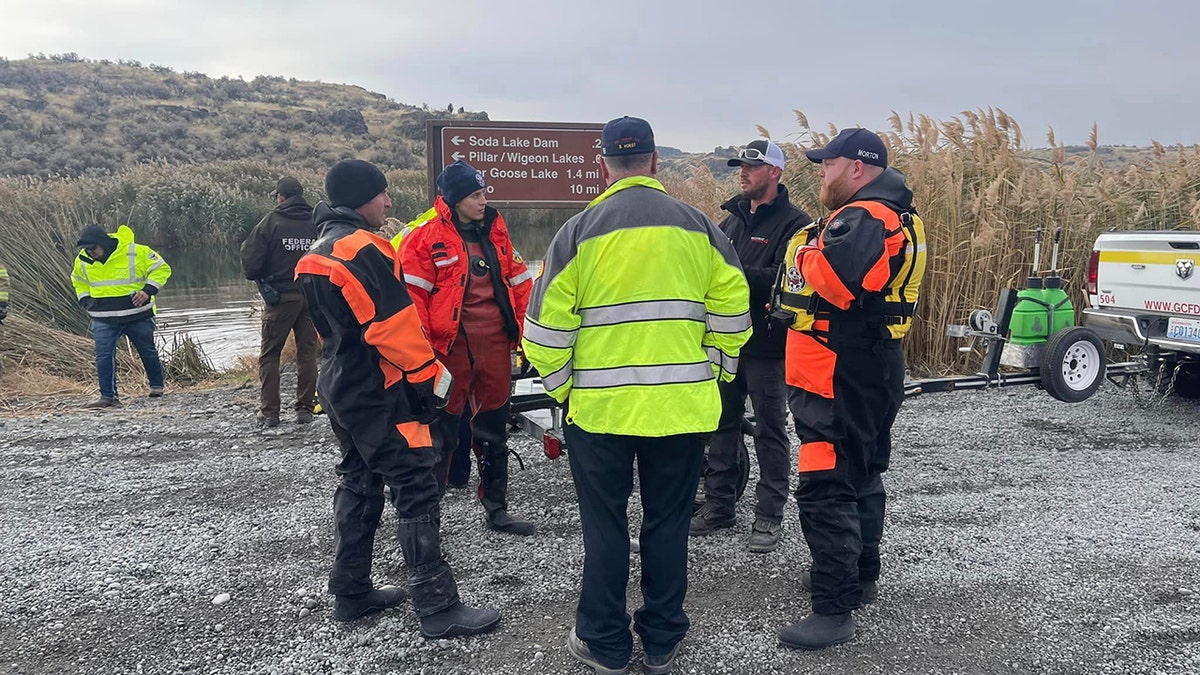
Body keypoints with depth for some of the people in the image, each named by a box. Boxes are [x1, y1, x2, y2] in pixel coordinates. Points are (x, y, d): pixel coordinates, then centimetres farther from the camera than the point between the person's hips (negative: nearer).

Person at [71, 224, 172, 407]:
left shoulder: (136, 252, -15)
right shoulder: (83, 260, 1)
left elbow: (162, 268, -7)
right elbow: (78, 281, 22)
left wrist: (148, 290, -18)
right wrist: (85, 300, 8)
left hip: (138, 315, -2)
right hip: (103, 318, 3)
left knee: (148, 351, 11)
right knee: (104, 356, -9)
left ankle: (157, 386, 31)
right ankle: (108, 396, -3)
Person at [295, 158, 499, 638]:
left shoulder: (317, 252, 13)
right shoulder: (363, 248, -18)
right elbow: (394, 325, -22)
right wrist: (431, 375, -13)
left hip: (341, 389, 10)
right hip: (380, 394, -10)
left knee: (359, 483, 18)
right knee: (415, 490, -6)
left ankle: (351, 592, 27)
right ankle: (437, 606, -2)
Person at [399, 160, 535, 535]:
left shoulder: (495, 231, 10)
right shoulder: (426, 237, -7)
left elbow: (519, 282, 13)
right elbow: (411, 296, -11)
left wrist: (525, 333, 7)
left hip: (495, 345, 6)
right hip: (450, 347, -5)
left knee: (494, 430, 15)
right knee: (441, 430, 4)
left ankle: (496, 509, 28)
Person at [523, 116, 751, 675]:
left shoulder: (579, 232, -5)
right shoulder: (697, 226, 1)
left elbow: (547, 324, -6)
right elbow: (731, 310, 1)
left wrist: (560, 386, 8)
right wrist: (713, 373, 13)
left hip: (598, 406, -2)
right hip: (682, 405, 2)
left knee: (605, 526, 12)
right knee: (668, 523, 14)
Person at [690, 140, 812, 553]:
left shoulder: (794, 223, -7)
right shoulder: (733, 218, 16)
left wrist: (735, 274, -25)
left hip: (767, 344, -7)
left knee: (769, 430, 3)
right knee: (722, 423, 14)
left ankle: (769, 516, 12)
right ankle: (718, 505, 26)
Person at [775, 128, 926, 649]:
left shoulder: (863, 218, -19)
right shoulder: (890, 216, 16)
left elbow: (833, 277, -36)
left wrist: (808, 250, -17)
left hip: (841, 381, -11)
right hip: (870, 372, 11)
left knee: (826, 489, -8)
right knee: (862, 476, 21)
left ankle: (833, 609, -3)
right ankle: (859, 577, 37)